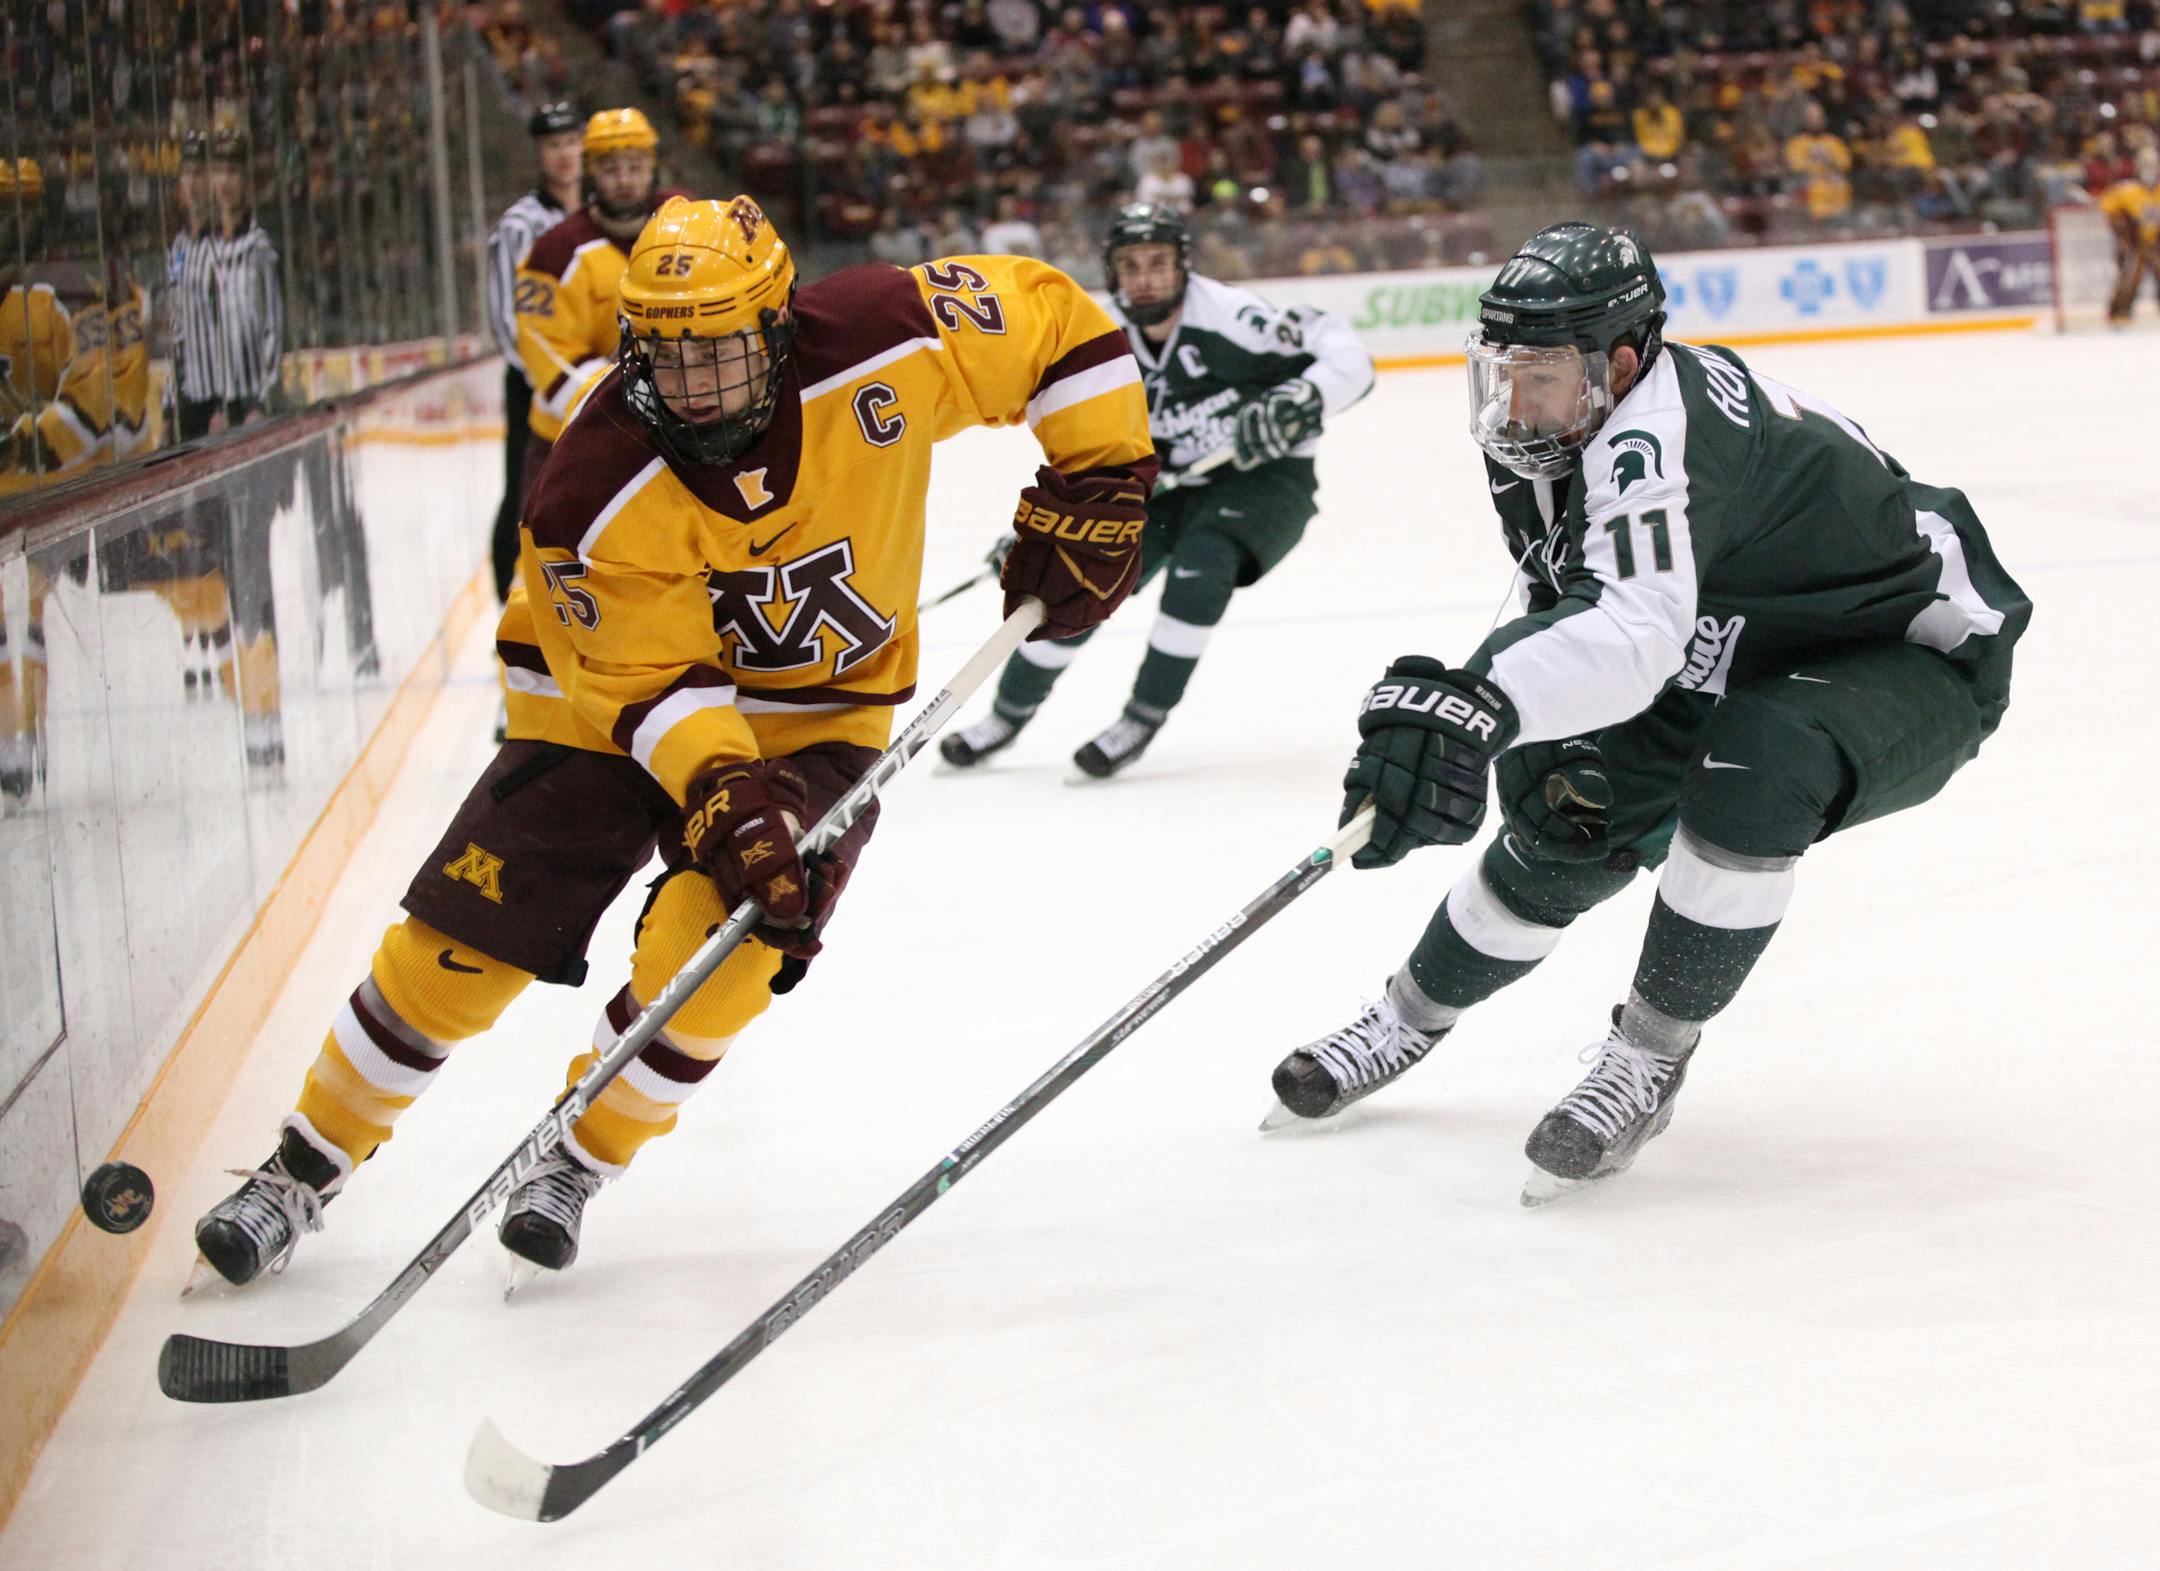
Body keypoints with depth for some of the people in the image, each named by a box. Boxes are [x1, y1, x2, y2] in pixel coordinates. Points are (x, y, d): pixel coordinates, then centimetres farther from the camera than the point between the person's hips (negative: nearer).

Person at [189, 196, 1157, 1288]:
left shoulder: (881, 347, -24)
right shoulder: (598, 492, -27)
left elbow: (1057, 320, -11)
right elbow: (656, 681, -23)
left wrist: (1097, 488, -13)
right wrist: (723, 794, -38)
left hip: (818, 711, 1)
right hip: (612, 688, -1)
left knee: (717, 949, -20)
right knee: (461, 941, -6)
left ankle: (584, 1159, 7)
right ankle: (307, 1166, 14)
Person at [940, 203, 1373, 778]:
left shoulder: (1227, 316, -24)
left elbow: (1347, 355, -24)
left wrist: (1299, 403, -42)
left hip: (1265, 477, -5)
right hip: (1174, 483, 6)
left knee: (1202, 561, -32)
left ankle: (1143, 719, -16)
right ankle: (1010, 712, 21)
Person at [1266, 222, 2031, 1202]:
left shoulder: (1654, 439, -37)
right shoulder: (1565, 428, -7)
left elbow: (1639, 631, -55)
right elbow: (1574, 616, 7)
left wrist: (1477, 702, -69)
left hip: (1918, 661, -9)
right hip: (1740, 661, 9)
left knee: (1751, 778, -36)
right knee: (1570, 813, 2)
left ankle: (1646, 1063, -19)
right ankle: (1410, 1018, 27)